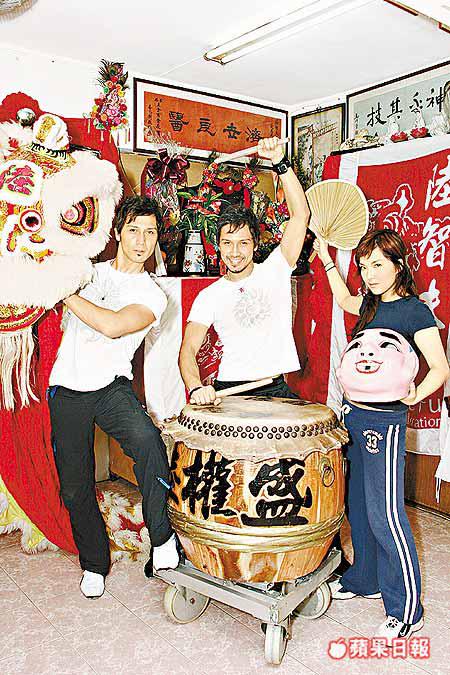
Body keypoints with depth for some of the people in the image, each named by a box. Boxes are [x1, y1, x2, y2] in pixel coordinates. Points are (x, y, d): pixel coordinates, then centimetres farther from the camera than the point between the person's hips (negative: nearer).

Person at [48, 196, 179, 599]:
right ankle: (95, 564, 29)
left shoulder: (153, 295, -1)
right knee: (75, 487, 6)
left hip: (111, 387, -3)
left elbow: (112, 326, -19)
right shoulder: (88, 270, 11)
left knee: (147, 439, -33)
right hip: (67, 389, 3)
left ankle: (162, 537, -14)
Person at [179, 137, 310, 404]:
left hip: (276, 389, 1)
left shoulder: (274, 270, 5)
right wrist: (196, 387, -24)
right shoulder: (209, 296, 4)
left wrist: (280, 162, -10)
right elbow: (189, 349, -5)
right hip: (230, 391, 0)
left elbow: (301, 214, -3)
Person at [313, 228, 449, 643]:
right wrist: (326, 259, 29)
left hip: (384, 421, -8)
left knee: (384, 514, -5)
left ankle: (407, 611, 9)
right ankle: (365, 580, 35)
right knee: (358, 506, 17)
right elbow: (345, 301, 33)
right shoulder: (372, 304, 10)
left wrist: (414, 396, -28)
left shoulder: (415, 311, -11)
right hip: (353, 413, 8)